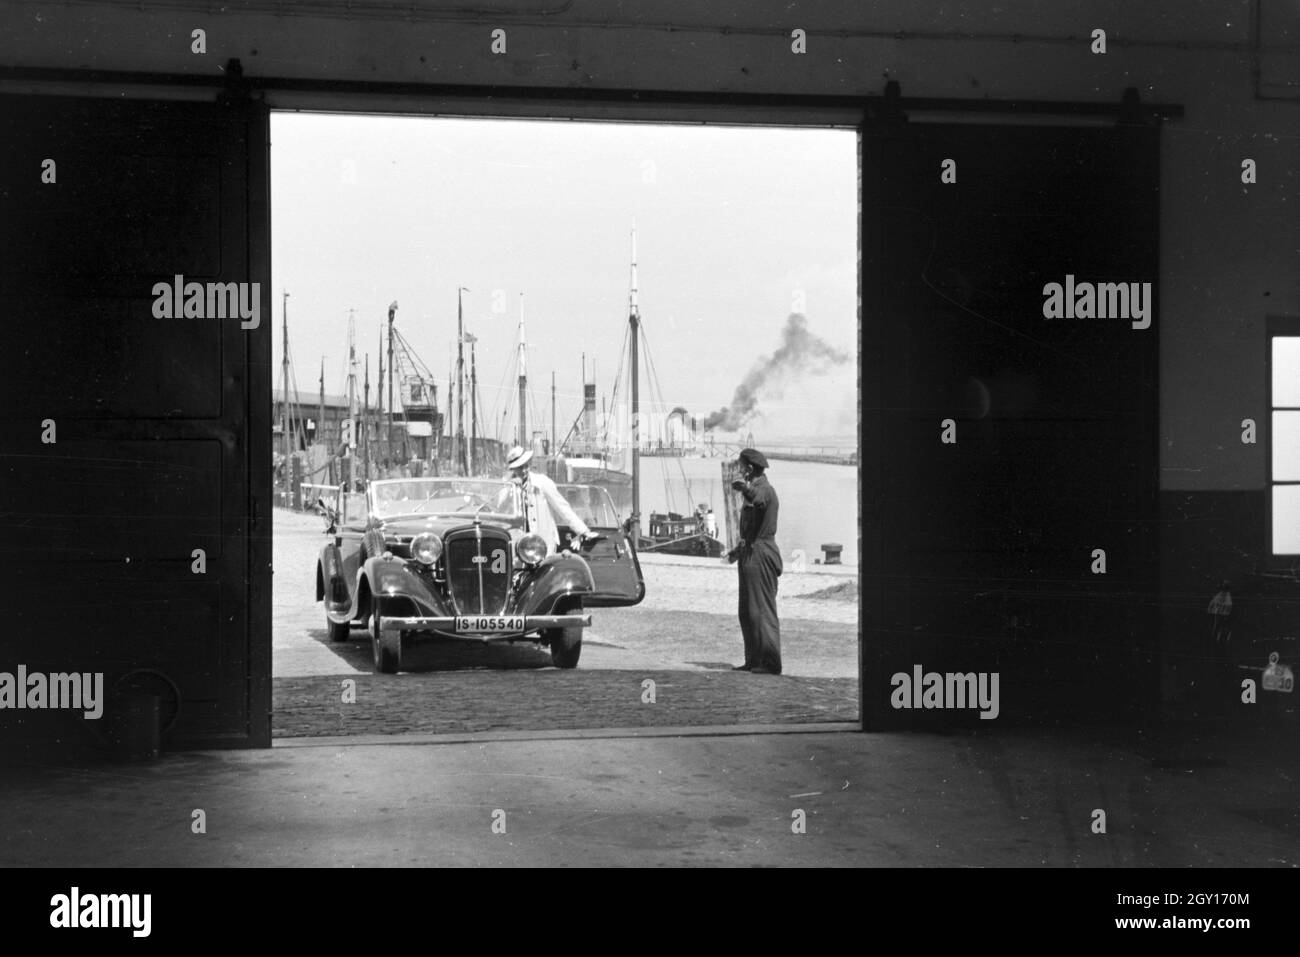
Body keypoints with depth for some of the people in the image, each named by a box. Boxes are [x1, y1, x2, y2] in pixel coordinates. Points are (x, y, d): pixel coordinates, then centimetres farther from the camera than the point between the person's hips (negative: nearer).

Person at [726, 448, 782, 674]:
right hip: (752, 555, 11)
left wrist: (745, 488, -60)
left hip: (760, 555, -11)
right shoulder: (756, 489, 20)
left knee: (762, 610, -10)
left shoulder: (764, 489, -13)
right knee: (747, 612, 13)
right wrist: (740, 549, 38)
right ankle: (754, 660, 18)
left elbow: (758, 498, -40)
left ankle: (770, 663, -9)